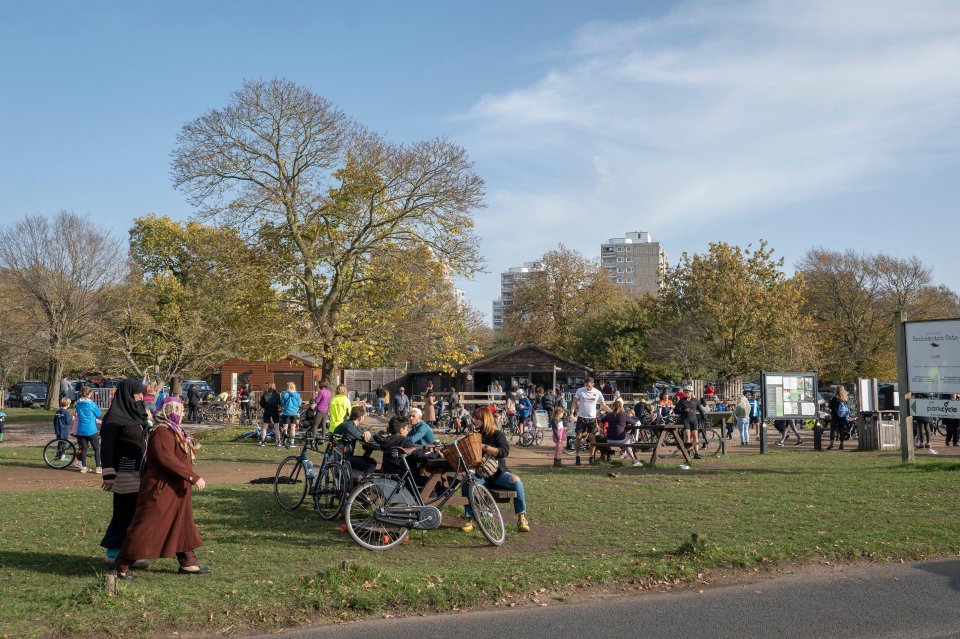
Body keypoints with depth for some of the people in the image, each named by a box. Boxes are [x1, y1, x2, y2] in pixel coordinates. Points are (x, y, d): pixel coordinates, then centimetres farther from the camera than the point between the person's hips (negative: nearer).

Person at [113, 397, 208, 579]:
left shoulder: (174, 431, 13)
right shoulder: (161, 433, -20)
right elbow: (167, 460, -29)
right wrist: (193, 477, -29)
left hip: (176, 490, 11)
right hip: (161, 489, -10)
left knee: (183, 526, 14)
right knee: (146, 527, -3)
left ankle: (188, 564, 21)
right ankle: (123, 565, 8)